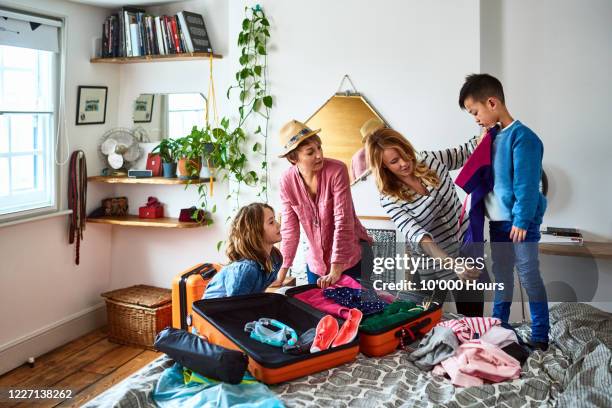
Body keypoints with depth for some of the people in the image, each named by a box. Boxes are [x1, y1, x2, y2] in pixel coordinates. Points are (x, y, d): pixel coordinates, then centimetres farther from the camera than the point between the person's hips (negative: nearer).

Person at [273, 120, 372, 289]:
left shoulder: (337, 170, -22)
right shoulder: (287, 181, -11)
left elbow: (343, 221, -24)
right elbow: (289, 229, -4)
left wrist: (335, 271, -27)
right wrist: (281, 275, -5)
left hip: (351, 258, -3)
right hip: (316, 262, 3)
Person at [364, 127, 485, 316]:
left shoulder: (431, 160, -5)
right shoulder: (389, 198, -17)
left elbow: (464, 153, 12)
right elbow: (415, 234, -29)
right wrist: (451, 263, -43)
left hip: (467, 249, 3)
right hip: (433, 266, -3)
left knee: (473, 320, 12)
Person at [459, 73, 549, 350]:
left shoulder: (522, 136, -15)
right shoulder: (494, 137, 8)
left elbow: (527, 184, -18)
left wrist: (522, 220, -19)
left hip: (521, 221, -8)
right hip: (497, 220, 8)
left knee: (528, 276, -1)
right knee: (501, 275, 16)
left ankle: (540, 336, 10)